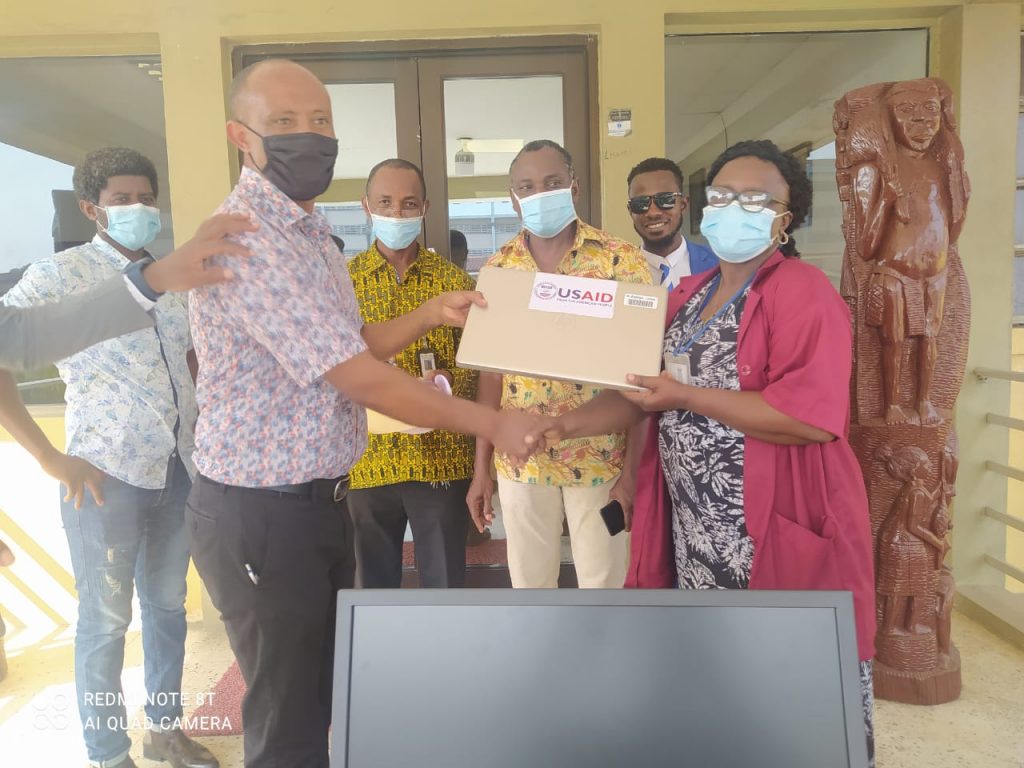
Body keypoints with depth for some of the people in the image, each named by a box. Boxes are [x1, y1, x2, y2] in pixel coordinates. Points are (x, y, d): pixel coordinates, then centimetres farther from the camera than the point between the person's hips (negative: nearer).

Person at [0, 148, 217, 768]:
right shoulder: (60, 274, -8)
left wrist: (206, 425, 9)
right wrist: (51, 459, -16)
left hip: (181, 469, 5)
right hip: (107, 475, -5)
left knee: (168, 605, 18)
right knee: (106, 621, 10)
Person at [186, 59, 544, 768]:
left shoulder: (310, 232, 11)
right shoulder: (244, 238, -22)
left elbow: (350, 348, 17)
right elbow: (359, 378, -25)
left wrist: (431, 315, 3)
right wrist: (493, 425, -16)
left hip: (321, 498, 9)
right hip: (260, 514, -9)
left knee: (329, 693, 23)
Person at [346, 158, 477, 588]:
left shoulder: (453, 279, 4)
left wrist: (450, 382, -16)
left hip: (442, 460, 0)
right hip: (366, 461, 1)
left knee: (446, 585, 9)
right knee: (374, 585, 15)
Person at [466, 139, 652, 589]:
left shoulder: (620, 260, -6)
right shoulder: (497, 270, 3)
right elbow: (490, 370, 6)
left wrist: (635, 465, -10)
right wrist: (481, 467, 5)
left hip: (601, 456, -2)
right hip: (520, 458, 3)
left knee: (604, 581, 11)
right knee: (528, 582, 16)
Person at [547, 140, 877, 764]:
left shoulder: (804, 292, -13)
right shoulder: (687, 297, 11)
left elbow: (810, 417, -25)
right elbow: (644, 391, 11)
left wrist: (687, 396, -20)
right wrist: (567, 424, -5)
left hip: (775, 533, -7)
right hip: (696, 532, 7)